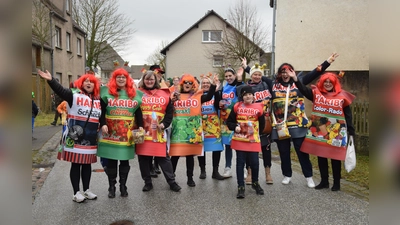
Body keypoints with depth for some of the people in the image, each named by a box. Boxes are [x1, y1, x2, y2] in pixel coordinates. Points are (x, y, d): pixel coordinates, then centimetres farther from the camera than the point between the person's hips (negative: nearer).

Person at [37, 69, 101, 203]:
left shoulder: (98, 99, 10)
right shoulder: (74, 94, -4)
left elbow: (103, 115, 22)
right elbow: (60, 90, -20)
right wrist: (50, 80, -34)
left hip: (91, 139, 5)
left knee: (87, 165, 13)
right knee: (76, 165, 3)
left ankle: (86, 190, 26)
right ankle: (76, 192, 13)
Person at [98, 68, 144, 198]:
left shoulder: (134, 94, 9)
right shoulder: (106, 92, 3)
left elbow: (138, 113, 9)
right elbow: (101, 111, -1)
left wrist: (140, 126, -1)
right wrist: (103, 124, -13)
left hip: (127, 133, 2)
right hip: (111, 132, -1)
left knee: (125, 161, 9)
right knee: (111, 161, 5)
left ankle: (123, 186, 21)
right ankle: (111, 187, 17)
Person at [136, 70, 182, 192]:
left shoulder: (164, 94, 6)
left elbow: (169, 111, 7)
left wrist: (164, 124, -6)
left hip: (158, 132, 0)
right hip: (142, 132, 0)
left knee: (163, 157, 4)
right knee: (143, 158, 7)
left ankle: (172, 182, 14)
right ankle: (147, 183, 21)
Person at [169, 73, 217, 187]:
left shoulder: (198, 96, 6)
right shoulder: (175, 95, 5)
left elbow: (209, 97, -9)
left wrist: (213, 85, -16)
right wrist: (171, 100, -13)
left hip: (192, 129, 1)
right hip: (178, 129, -1)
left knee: (190, 155, 9)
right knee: (175, 154, 2)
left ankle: (190, 178, 20)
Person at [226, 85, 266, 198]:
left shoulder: (258, 107, 0)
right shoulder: (237, 107, -2)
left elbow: (262, 124, 11)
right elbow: (229, 122, 3)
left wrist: (257, 132, 6)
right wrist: (235, 127, -14)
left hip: (253, 140, 1)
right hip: (240, 140, 0)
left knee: (255, 162, 5)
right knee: (240, 163, 4)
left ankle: (255, 183, 30)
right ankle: (241, 187, 13)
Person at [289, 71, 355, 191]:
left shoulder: (342, 95, -1)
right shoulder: (316, 93, 3)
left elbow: (348, 115, 2)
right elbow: (303, 89, -11)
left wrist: (351, 132, 0)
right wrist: (295, 78, -24)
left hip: (336, 132, -2)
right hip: (319, 130, 2)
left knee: (335, 157, 6)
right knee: (321, 156, 10)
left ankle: (336, 182, 20)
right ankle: (324, 181, 24)